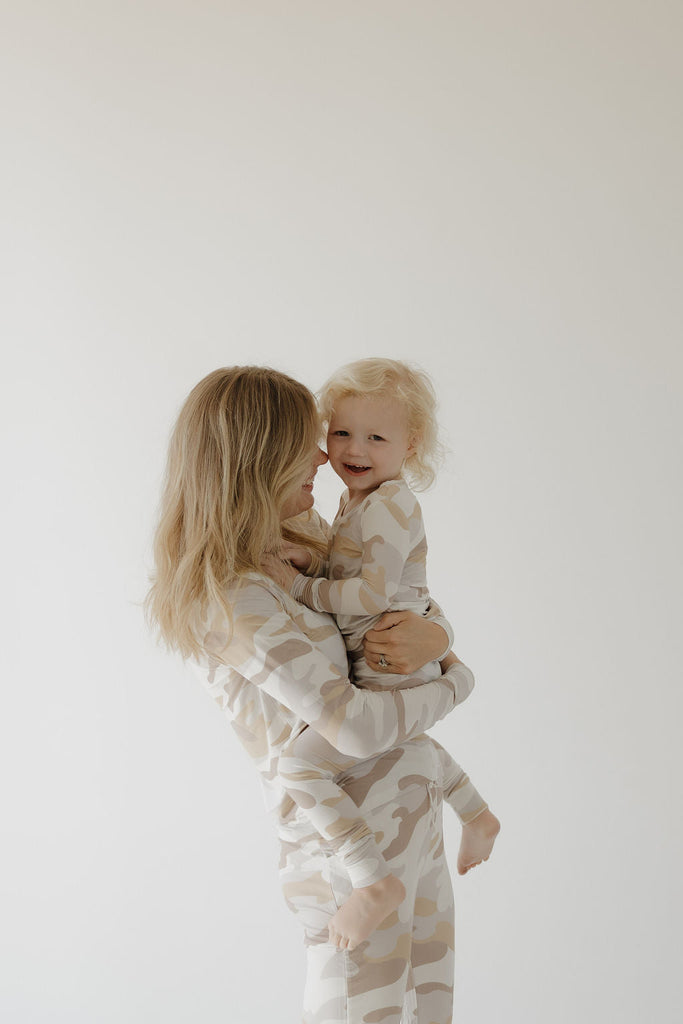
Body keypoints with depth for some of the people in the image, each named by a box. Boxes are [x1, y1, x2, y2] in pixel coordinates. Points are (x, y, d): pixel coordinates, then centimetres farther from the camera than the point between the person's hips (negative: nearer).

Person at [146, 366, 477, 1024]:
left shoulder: (303, 538, 8)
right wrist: (457, 683, -7)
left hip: (414, 816, 9)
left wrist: (431, 635, -9)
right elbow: (353, 726, -25)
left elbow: (420, 607, 16)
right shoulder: (230, 598, -20)